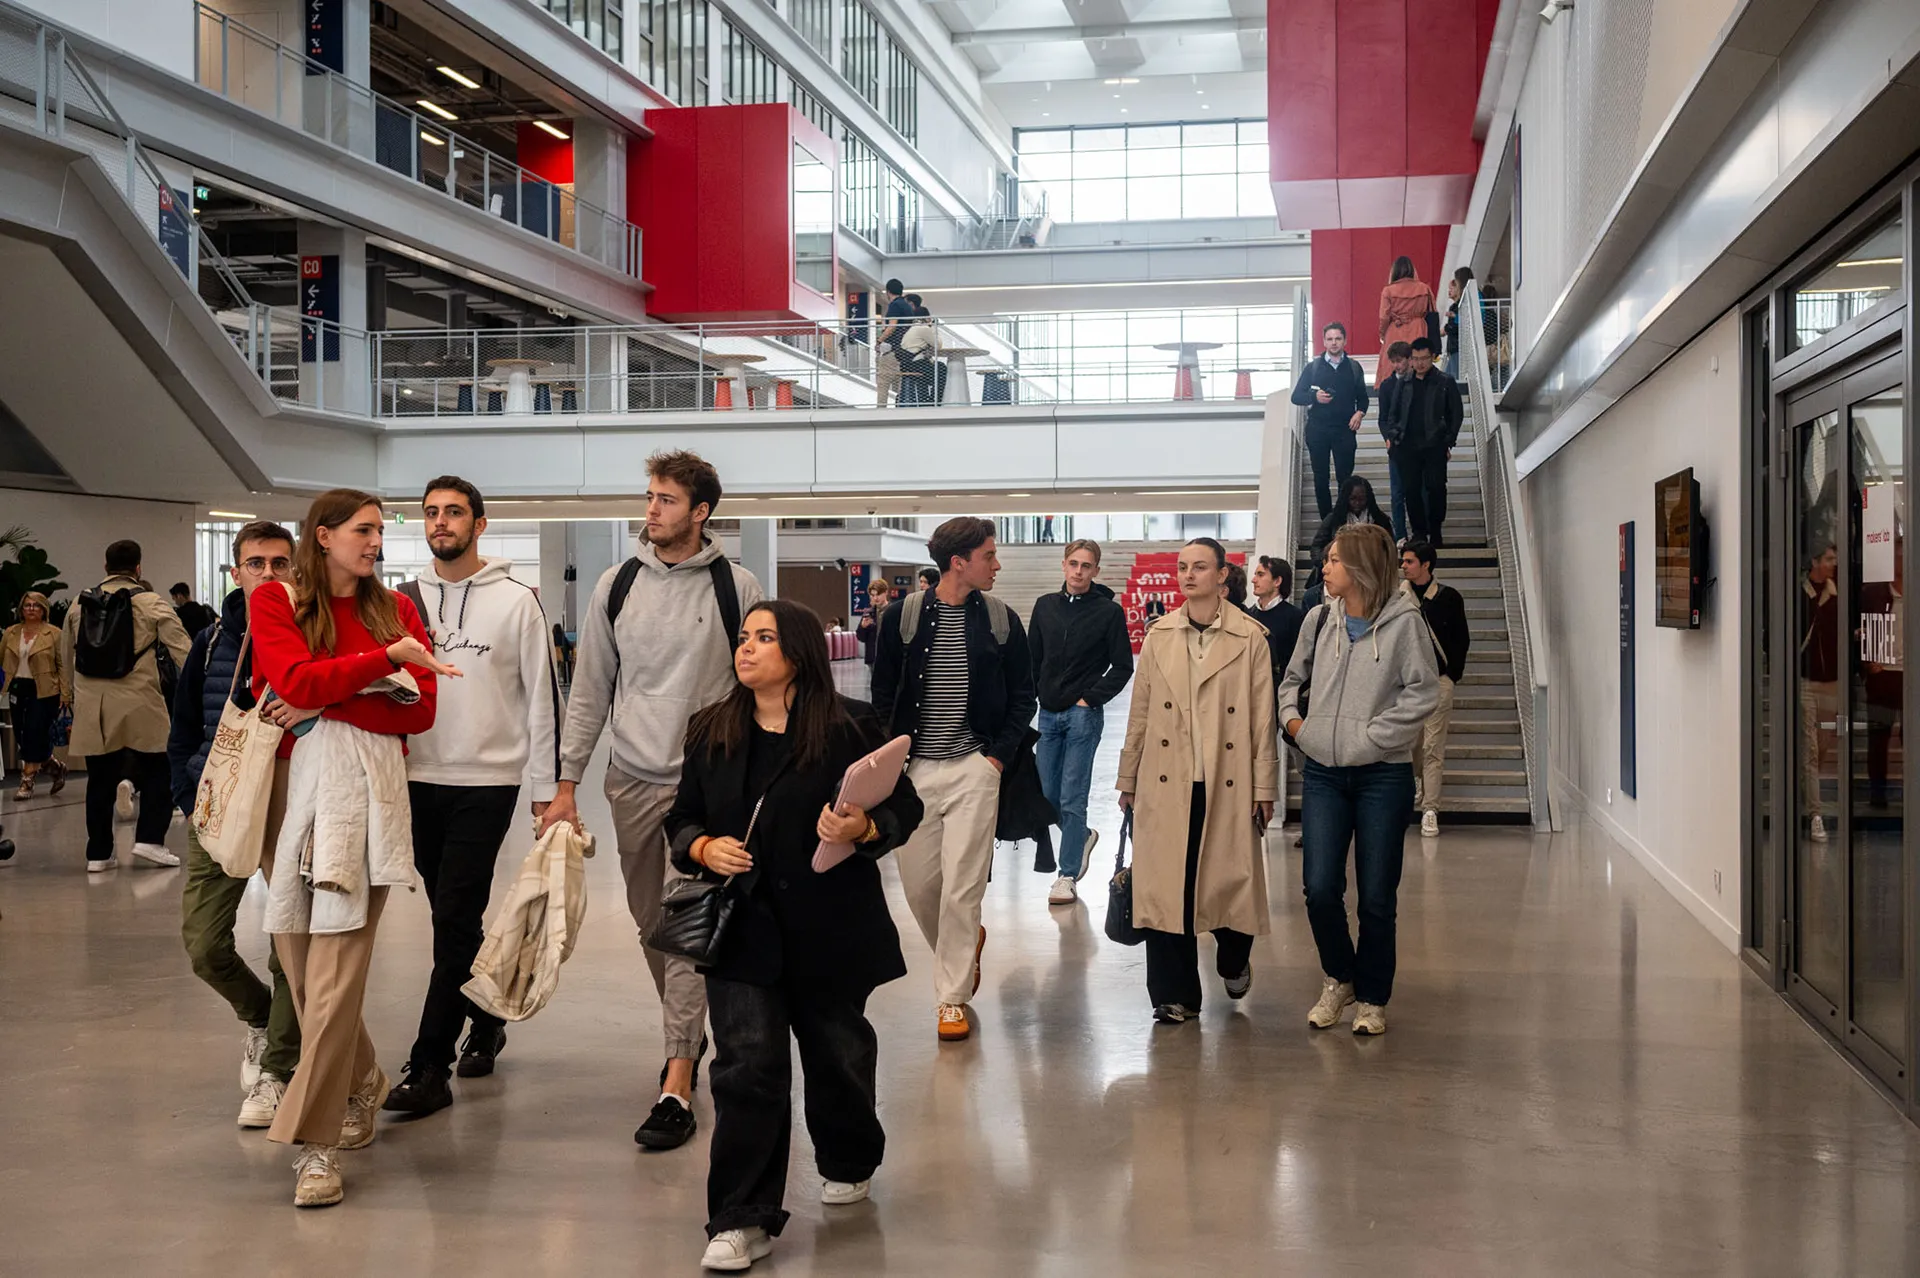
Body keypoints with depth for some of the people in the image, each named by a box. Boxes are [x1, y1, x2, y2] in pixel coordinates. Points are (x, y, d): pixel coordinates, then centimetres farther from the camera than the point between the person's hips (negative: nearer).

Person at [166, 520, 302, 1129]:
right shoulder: (212, 643, 3)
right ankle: (259, 1016, 31)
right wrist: (193, 805, 3)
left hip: (293, 819, -3)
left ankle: (275, 1070, 17)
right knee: (204, 946, 2)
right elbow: (183, 734, 11)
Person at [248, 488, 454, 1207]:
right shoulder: (275, 603, 9)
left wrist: (326, 705, -6)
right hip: (295, 782, 1)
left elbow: (419, 710, 3)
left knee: (337, 965, -9)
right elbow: (295, 682, -7)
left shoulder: (396, 609, 13)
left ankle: (318, 1142, -6)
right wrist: (386, 658, -11)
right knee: (301, 957, 4)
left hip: (368, 788, -1)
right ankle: (361, 1083, 29)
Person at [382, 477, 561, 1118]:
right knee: (455, 919, 13)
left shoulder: (516, 601, -3)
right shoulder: (404, 600, 9)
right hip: (420, 780, 4)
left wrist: (546, 790, -5)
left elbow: (541, 698, -3)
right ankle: (486, 1019, 33)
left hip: (487, 782, -4)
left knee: (454, 920, -8)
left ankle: (429, 1068, -5)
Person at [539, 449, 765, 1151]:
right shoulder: (617, 585, 6)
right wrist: (566, 784, 4)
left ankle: (677, 1087, -9)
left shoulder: (737, 588, -4)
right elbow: (589, 691, 8)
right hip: (633, 779, 4)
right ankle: (689, 1033, 33)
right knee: (650, 922, 13)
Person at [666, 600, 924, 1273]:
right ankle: (742, 1221, -3)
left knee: (839, 1052, 16)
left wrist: (864, 829, -21)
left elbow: (905, 807, -1)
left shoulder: (850, 729, -6)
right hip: (743, 930, 2)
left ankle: (848, 1163, 44)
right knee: (747, 1066, -8)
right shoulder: (711, 732, 5)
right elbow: (682, 816, 13)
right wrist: (703, 847, -8)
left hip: (830, 929, -1)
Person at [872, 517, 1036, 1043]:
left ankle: (952, 997, 6)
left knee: (961, 888, -6)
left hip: (974, 768, -1)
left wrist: (999, 755, -3)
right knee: (918, 884, 7)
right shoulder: (903, 616, 0)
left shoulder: (1001, 619, 2)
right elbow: (883, 693, 7)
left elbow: (1023, 695, 7)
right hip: (913, 769, 1)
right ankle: (964, 945, 37)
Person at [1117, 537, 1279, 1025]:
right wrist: (1128, 779, 11)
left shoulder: (1249, 638, -1)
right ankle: (1175, 994, 12)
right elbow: (1140, 712, 11)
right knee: (1165, 885, 1)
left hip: (1226, 784, -2)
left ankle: (1234, 960, 35)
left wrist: (1264, 788, -1)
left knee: (1229, 879, 4)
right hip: (1166, 784, 2)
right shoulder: (1159, 636, 8)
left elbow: (1263, 719, 0)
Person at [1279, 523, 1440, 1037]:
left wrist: (1372, 735, -13)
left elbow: (1423, 692, -10)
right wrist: (1292, 717, 4)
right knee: (1319, 888, -3)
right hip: (1323, 772, 3)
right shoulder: (1319, 618, 6)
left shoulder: (1403, 620, -7)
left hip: (1383, 775, -3)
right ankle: (1338, 978, 23)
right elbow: (1293, 677, 21)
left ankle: (1372, 998, 21)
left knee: (1376, 897, 3)